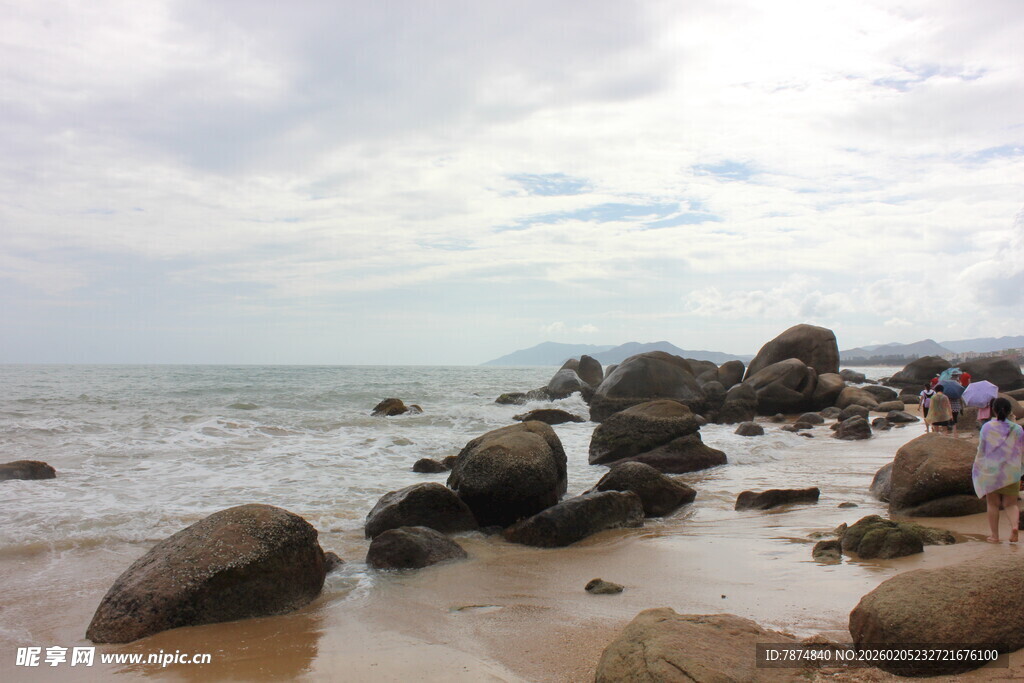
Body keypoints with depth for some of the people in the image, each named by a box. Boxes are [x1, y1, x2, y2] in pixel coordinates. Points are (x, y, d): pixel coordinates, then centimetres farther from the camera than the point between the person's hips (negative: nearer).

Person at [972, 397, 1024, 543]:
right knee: (1011, 504, 9)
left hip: (990, 470, -1)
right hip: (1012, 472, 1)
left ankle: (995, 536, 13)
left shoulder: (987, 427, -7)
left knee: (992, 504, 10)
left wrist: (977, 468, 9)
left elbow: (981, 450, -2)